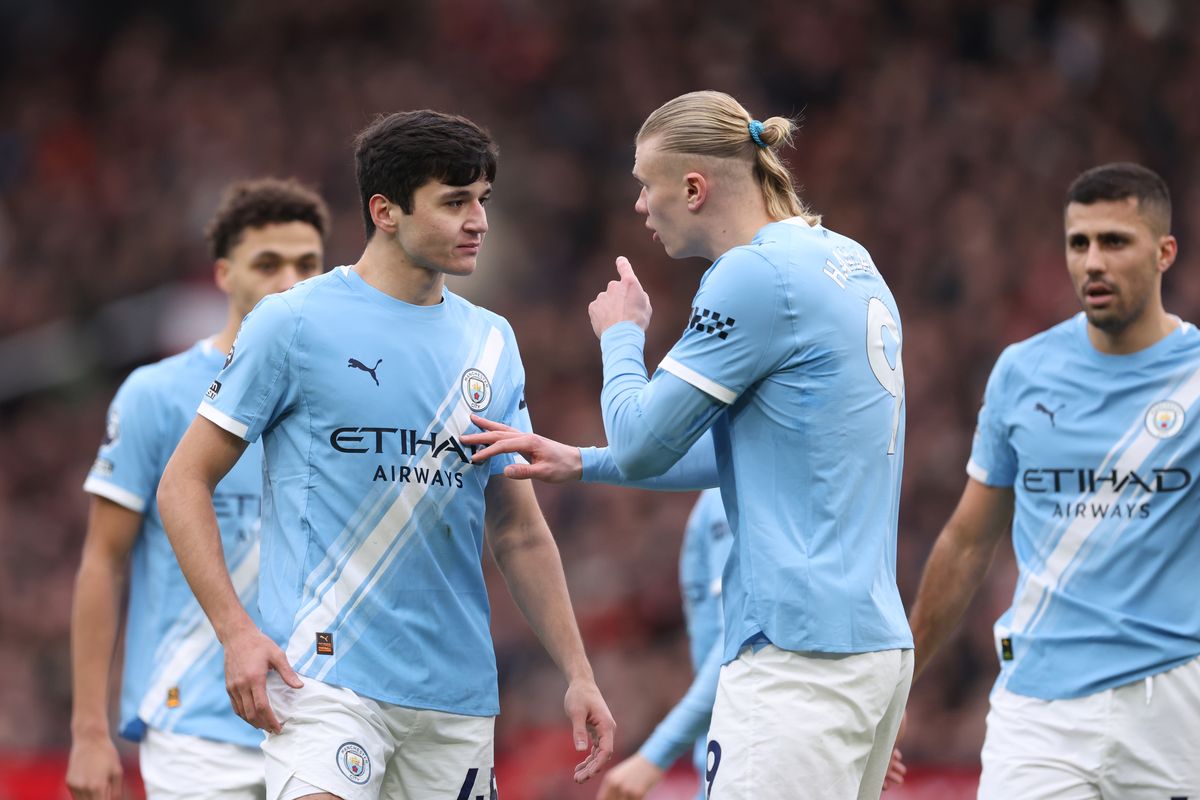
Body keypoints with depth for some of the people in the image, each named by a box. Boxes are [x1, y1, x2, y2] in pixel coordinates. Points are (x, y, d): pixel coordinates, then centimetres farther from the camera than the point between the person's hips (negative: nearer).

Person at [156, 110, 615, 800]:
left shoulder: (492, 342, 13)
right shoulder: (294, 323, -2)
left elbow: (519, 530, 19)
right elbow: (184, 484, 0)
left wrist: (579, 674, 13)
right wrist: (236, 632, -12)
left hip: (459, 691, 6)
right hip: (324, 671, -5)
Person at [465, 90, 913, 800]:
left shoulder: (757, 275, -11)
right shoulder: (850, 263, 17)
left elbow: (641, 444, -6)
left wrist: (620, 336, 13)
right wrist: (582, 464, 26)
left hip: (801, 652, -10)